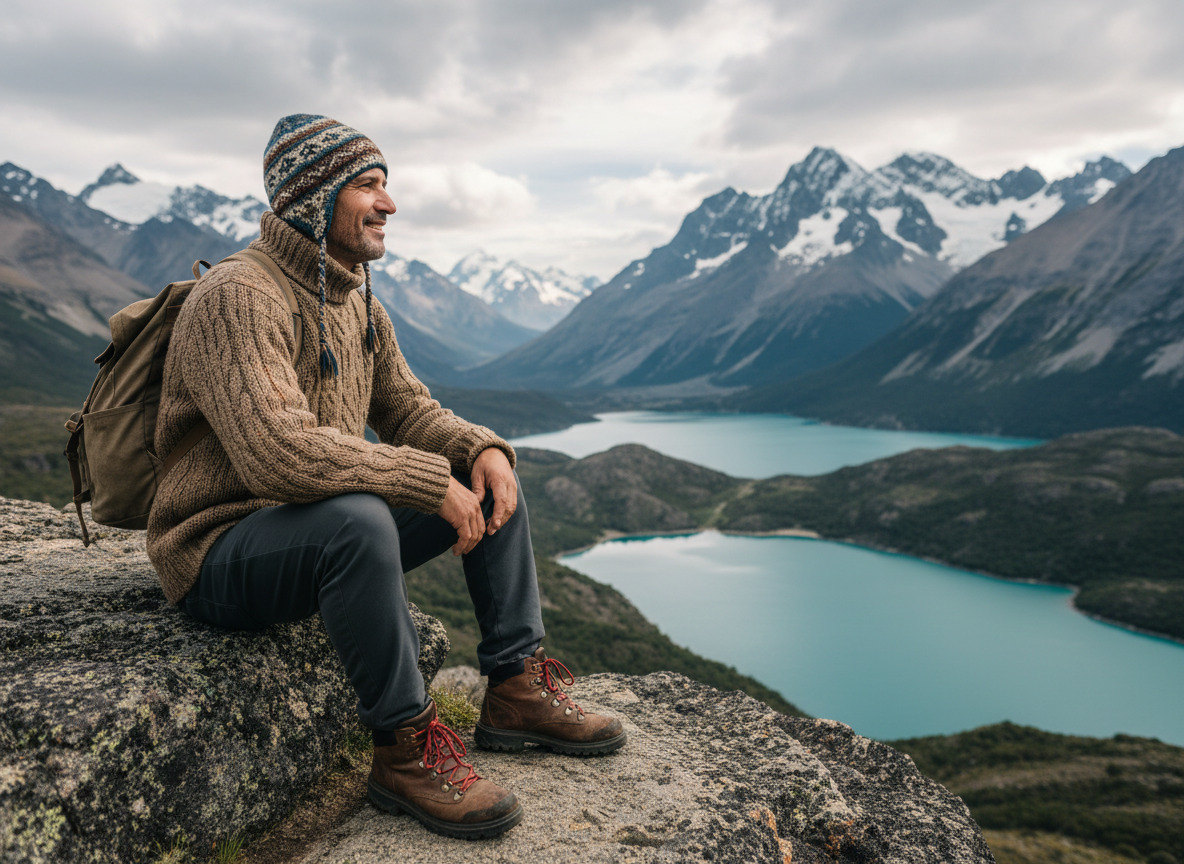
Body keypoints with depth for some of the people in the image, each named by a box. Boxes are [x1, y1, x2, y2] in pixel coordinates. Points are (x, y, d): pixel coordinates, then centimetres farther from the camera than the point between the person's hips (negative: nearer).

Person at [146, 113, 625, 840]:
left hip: (322, 533, 9)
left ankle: (518, 690, 5)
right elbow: (279, 453, -35)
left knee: (492, 481, 3)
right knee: (358, 519, -39)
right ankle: (406, 748, -19)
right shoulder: (239, 297, -22)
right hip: (221, 550, -9)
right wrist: (433, 481, -30)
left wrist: (482, 448, -11)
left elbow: (407, 407, 10)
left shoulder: (360, 304, 7)